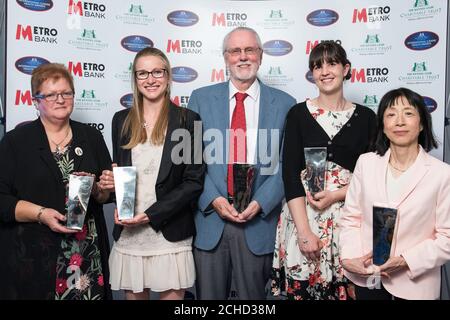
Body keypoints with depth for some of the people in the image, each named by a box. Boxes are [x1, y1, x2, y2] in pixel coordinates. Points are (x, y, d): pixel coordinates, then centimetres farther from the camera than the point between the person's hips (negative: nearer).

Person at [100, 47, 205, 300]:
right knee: (134, 295, 13)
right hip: (128, 236, 3)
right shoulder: (122, 120, 9)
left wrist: (150, 215, -12)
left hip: (171, 236, -3)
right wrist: (111, 181, -5)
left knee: (172, 295, 6)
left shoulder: (187, 120, -3)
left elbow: (194, 181, -6)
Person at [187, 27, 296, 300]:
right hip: (210, 218, 1)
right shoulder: (201, 98, 5)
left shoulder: (284, 103, 3)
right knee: (209, 295, 12)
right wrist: (213, 200, -10)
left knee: (253, 296, 12)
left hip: (260, 220, 0)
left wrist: (261, 202, -11)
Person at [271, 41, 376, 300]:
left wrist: (337, 194, -13)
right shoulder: (298, 114, 1)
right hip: (303, 214, 0)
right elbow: (290, 173, -5)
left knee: (345, 289, 6)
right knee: (302, 290, 5)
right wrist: (304, 231, -13)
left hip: (350, 215, 1)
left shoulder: (365, 117, 4)